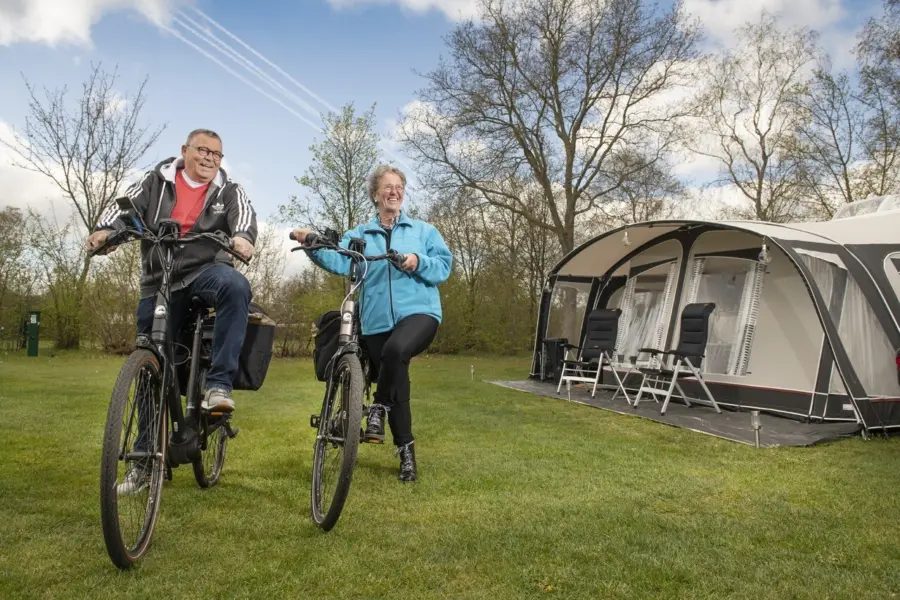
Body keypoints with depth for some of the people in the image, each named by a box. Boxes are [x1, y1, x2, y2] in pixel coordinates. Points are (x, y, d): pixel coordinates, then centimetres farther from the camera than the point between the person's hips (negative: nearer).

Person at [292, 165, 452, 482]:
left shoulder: (423, 230, 11)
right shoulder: (359, 235, 12)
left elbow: (444, 265, 3)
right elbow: (340, 261, -7)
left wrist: (419, 262, -17)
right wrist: (312, 244, -25)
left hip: (418, 312, -2)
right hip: (377, 321, 3)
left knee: (395, 349, -36)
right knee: (395, 384, 6)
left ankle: (379, 407, -12)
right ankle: (406, 451, 22)